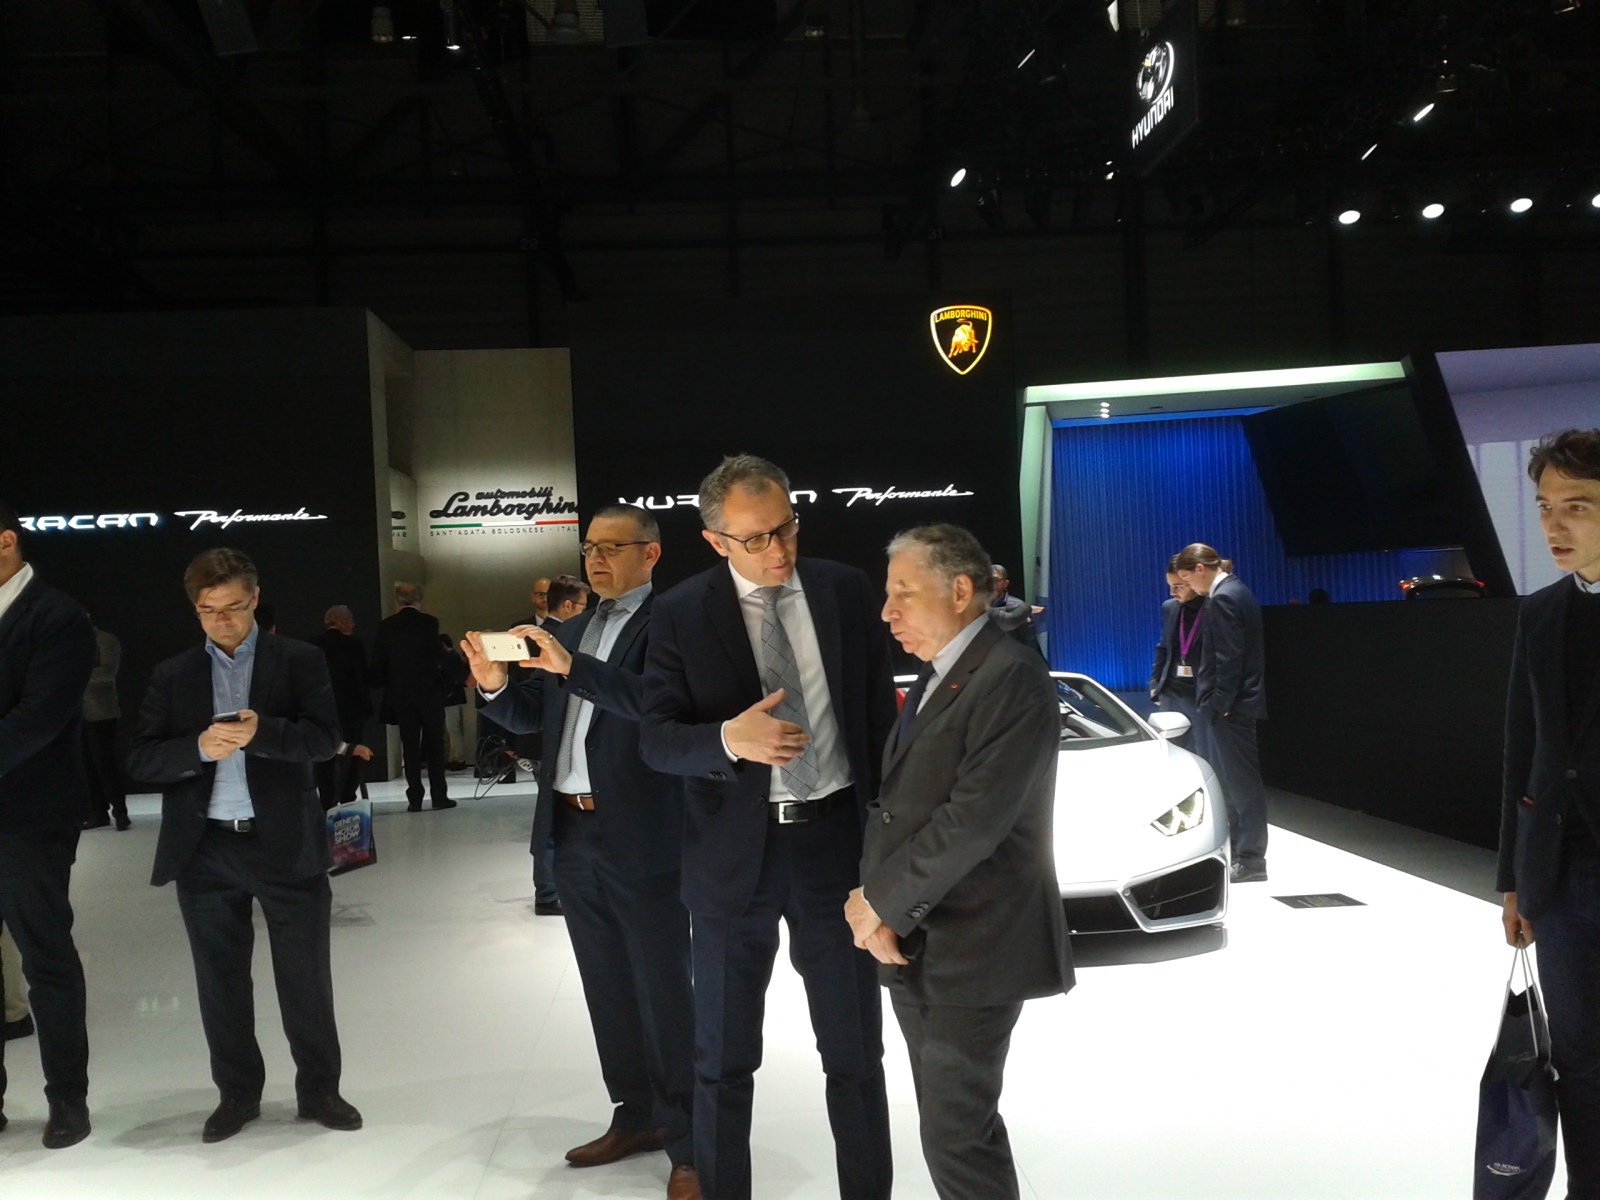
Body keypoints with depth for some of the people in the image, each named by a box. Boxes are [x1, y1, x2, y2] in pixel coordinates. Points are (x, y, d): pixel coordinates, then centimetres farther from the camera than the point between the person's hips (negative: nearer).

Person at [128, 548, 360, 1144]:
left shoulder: (300, 660, 2)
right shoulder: (172, 675, 8)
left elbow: (324, 738, -8)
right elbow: (141, 761, 1)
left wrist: (262, 731, -25)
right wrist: (199, 747, -18)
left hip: (286, 844, -2)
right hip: (205, 849, 2)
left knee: (306, 976, 6)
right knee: (220, 979, 12)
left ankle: (319, 1088, 21)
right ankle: (237, 1093, 27)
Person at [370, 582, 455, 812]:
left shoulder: (385, 626, 1)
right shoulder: (429, 622, -7)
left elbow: (378, 663, 2)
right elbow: (438, 656, -10)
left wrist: (384, 685, 15)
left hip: (399, 695, 2)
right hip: (429, 693, -2)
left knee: (410, 747, 6)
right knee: (435, 745, 6)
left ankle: (415, 799, 3)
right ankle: (439, 796, 5)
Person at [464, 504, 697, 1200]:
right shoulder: (569, 632, 16)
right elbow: (531, 719, 17)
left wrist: (573, 667, -29)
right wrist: (495, 686, -3)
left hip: (642, 838, -7)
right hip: (572, 835, 8)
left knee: (664, 993, -1)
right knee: (607, 987, 16)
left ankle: (688, 1143, 8)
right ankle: (635, 1116, 29)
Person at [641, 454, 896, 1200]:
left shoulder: (846, 591, 0)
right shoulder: (681, 613, -6)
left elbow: (879, 714, 5)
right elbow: (656, 738, -9)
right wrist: (729, 737, -29)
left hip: (836, 838, 1)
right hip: (734, 852, -1)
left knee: (856, 1050, 13)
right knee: (725, 1058, 13)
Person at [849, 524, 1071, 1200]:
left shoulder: (1012, 677, -15)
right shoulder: (932, 680, 15)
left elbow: (973, 820, -22)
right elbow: (893, 802, 12)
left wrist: (880, 903, -13)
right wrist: (876, 904, -4)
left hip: (968, 952, -9)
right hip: (913, 944, 9)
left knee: (957, 1140, -3)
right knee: (952, 1123, 16)